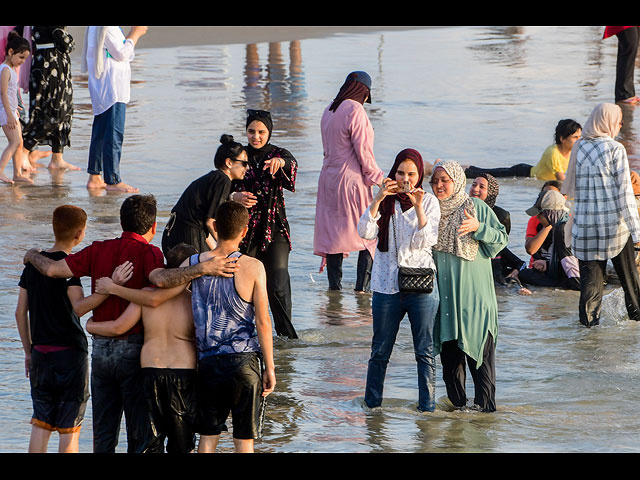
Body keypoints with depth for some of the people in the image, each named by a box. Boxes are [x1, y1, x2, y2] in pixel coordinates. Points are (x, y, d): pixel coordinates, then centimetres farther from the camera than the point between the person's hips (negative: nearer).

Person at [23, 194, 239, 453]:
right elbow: (161, 279, -32)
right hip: (134, 349, -5)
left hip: (101, 350, 5)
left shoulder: (98, 250, 3)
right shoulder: (147, 253, -11)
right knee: (140, 431, 3)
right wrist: (203, 268, -33)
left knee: (103, 432, 13)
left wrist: (33, 256, 21)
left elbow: (52, 269, 1)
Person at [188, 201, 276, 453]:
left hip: (208, 361, 3)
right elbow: (263, 322, -8)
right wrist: (269, 367, -2)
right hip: (244, 361, -3)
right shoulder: (252, 267, -9)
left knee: (208, 435, 13)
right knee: (244, 439, 6)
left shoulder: (194, 264, -2)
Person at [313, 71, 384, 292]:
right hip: (352, 179, -8)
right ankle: (362, 285, -3)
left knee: (333, 230, 10)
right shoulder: (355, 111, -14)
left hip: (328, 178, 8)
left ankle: (334, 284, 11)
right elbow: (363, 151, -16)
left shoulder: (329, 111, 11)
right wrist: (375, 176, -4)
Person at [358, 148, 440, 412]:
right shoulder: (384, 200, 7)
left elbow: (428, 240, -9)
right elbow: (365, 232, -7)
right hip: (387, 283, 1)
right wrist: (378, 199, -15)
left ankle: (427, 405, 3)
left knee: (425, 350, -2)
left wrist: (418, 207, -19)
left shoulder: (429, 201, 3)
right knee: (380, 350, 5)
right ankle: (371, 404, 15)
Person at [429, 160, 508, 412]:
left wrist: (478, 228, -17)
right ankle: (457, 402, 15)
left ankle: (485, 403, -1)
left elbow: (502, 238, -1)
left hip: (473, 293, -4)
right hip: (442, 293, 4)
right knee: (449, 350, 7)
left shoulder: (477, 208, -2)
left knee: (479, 349, -5)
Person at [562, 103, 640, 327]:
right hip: (613, 223, -3)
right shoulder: (615, 149, -10)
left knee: (590, 273, 8)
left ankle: (588, 315, 4)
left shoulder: (579, 148, 2)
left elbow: (572, 188, 8)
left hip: (584, 223, 3)